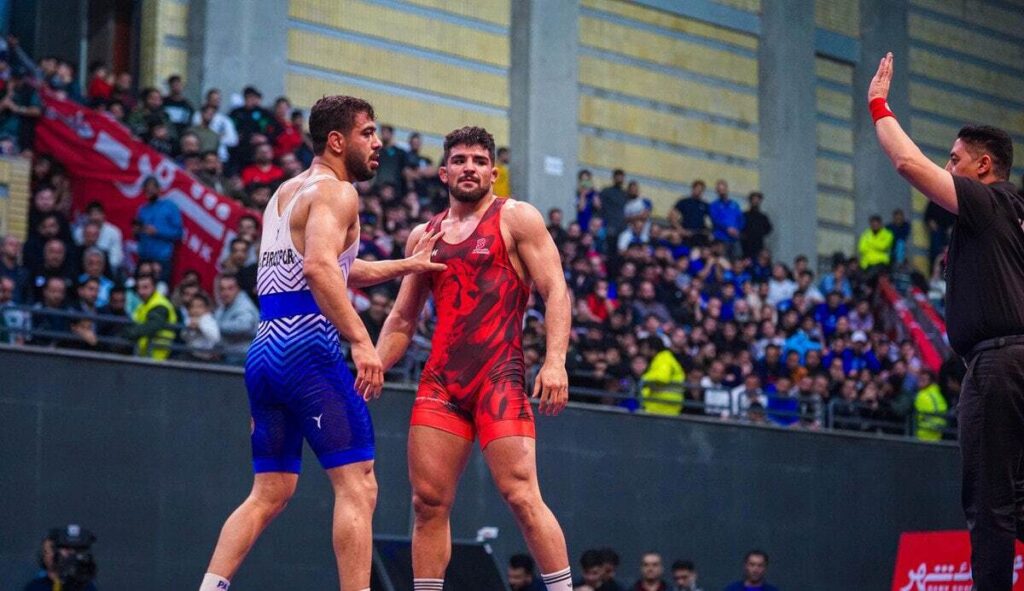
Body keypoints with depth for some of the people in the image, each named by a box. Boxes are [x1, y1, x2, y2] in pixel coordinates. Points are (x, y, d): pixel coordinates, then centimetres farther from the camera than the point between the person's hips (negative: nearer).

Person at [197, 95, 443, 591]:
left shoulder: (286, 192, 24)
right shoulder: (335, 191, -5)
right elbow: (319, 267, -23)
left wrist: (406, 266, 34)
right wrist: (360, 340, -28)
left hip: (263, 349, 9)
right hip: (308, 347, -9)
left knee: (269, 494, 14)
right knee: (357, 487, -8)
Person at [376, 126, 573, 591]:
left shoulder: (516, 218, 4)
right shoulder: (423, 235, 19)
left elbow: (555, 291, -5)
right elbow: (402, 320, 24)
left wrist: (555, 361, -18)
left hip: (500, 376, -5)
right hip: (441, 379, 5)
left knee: (521, 495, -14)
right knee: (428, 501, 1)